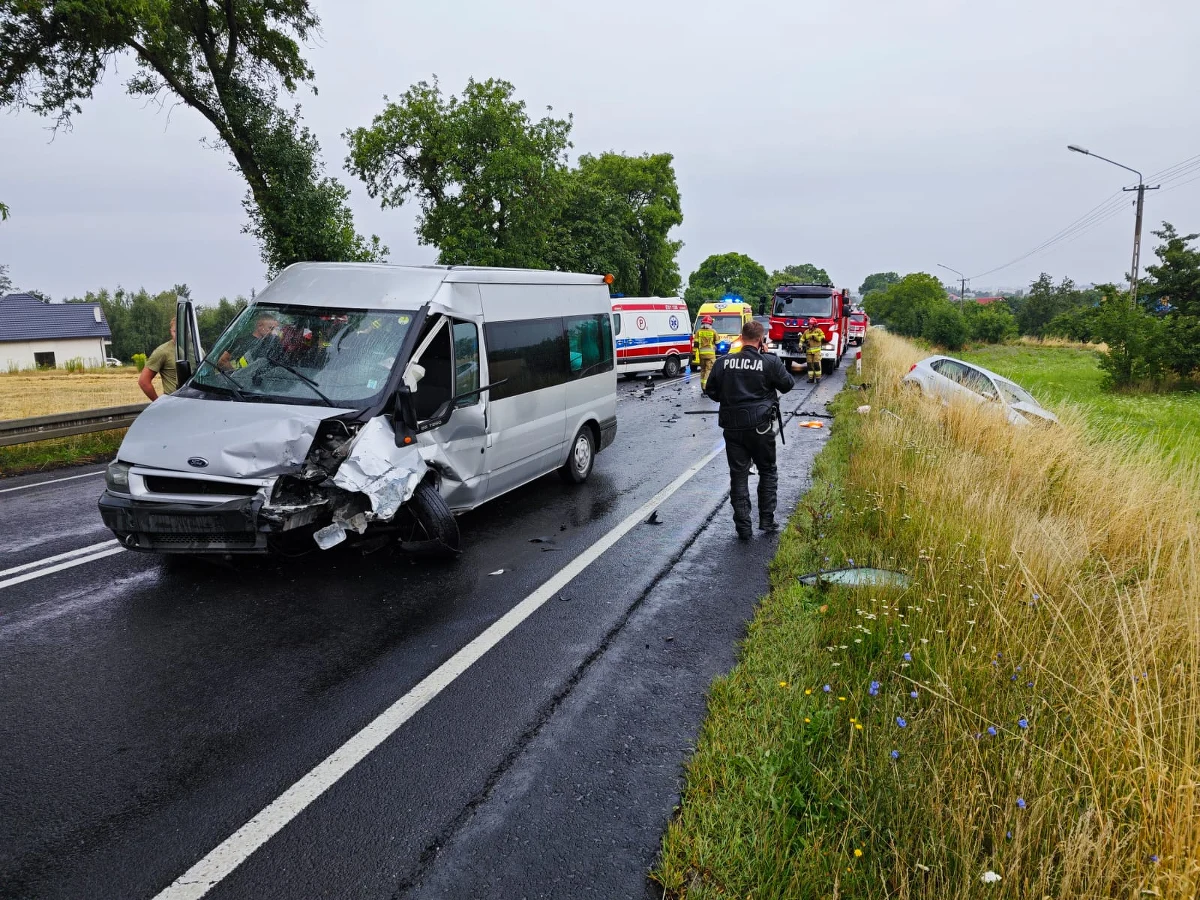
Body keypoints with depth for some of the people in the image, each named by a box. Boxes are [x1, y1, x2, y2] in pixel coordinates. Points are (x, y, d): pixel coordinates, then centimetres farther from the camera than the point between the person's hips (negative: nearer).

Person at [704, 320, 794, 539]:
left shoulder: (724, 362, -2)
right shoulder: (770, 362, -8)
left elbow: (711, 391, 5)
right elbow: (787, 384, 5)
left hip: (733, 426, 2)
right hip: (760, 425, -2)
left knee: (738, 475, 8)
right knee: (768, 472, 16)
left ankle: (743, 526, 7)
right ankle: (766, 519, 16)